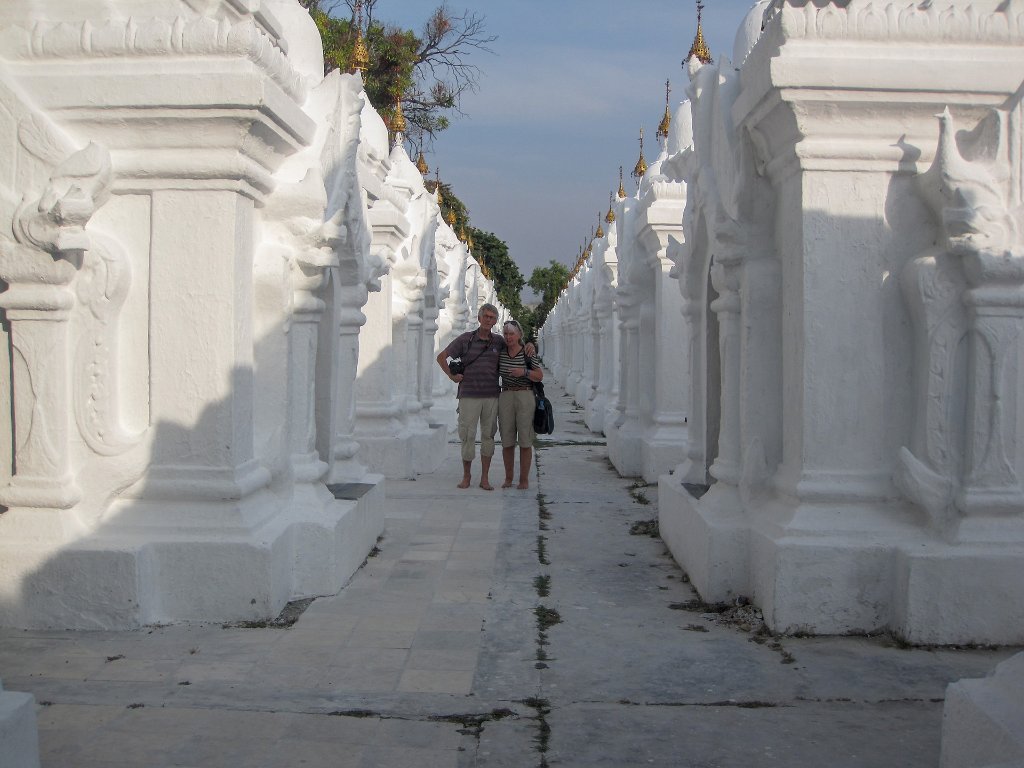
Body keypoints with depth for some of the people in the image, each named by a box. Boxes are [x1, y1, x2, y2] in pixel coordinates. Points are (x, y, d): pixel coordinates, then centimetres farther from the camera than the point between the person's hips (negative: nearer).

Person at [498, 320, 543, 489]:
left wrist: (524, 372, -18)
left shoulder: (528, 353, -3)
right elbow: (496, 373, 25)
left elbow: (539, 376, -2)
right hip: (505, 397, 4)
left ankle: (524, 479, 6)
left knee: (525, 440, -1)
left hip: (525, 397, -4)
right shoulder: (500, 353, 8)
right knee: (507, 440, 5)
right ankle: (508, 478, 15)